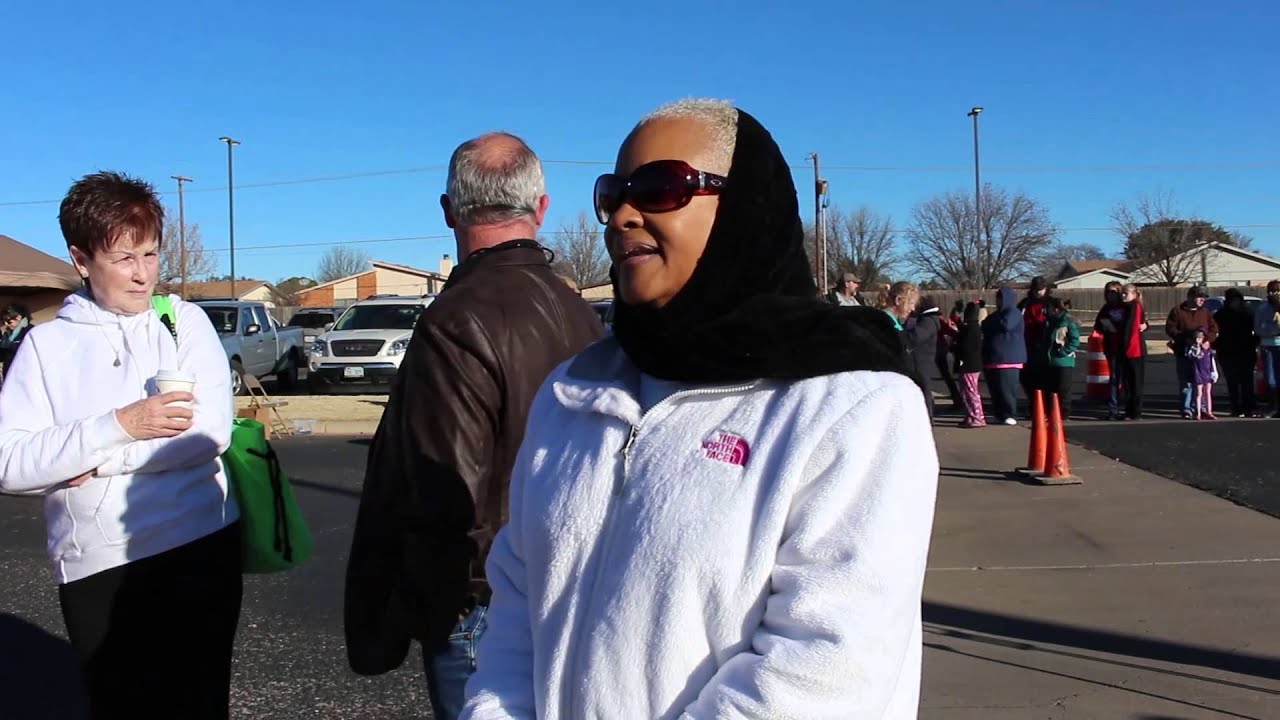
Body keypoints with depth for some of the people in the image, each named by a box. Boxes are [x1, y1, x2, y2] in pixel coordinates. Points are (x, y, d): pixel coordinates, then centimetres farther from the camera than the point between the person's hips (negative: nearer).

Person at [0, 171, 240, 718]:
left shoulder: (185, 321, 2)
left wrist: (97, 463, -13)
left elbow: (212, 431, -11)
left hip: (198, 549, -1)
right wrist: (120, 425, -20)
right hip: (95, 567, 1)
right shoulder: (46, 344, 2)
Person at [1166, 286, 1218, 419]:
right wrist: (1184, 337, -13)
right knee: (1185, 381, -3)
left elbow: (1214, 329, 11)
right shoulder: (1177, 311, 3)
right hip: (1184, 353, -3)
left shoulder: (1206, 312, 15)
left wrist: (1208, 340, -8)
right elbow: (1170, 329, -2)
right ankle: (1187, 408, 0)